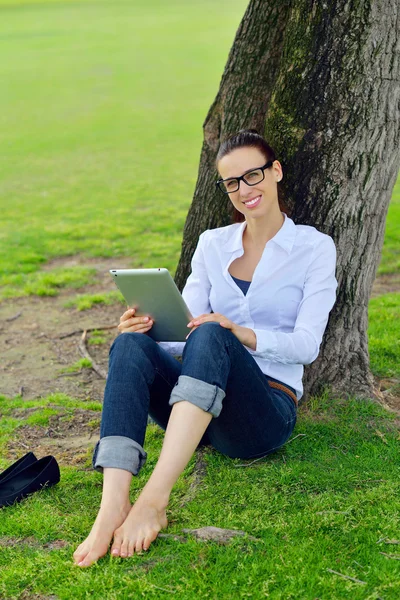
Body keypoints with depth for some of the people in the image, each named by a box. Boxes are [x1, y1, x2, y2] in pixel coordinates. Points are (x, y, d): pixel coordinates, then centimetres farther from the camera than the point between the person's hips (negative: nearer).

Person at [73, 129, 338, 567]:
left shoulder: (314, 248, 5)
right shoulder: (212, 244, 16)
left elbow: (306, 344, -6)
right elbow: (185, 329, 8)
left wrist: (240, 334, -24)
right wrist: (150, 327, -15)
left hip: (266, 409, -4)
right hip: (201, 404, 4)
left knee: (210, 337, -35)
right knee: (131, 345, -28)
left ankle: (154, 499, -46)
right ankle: (112, 507, -45)